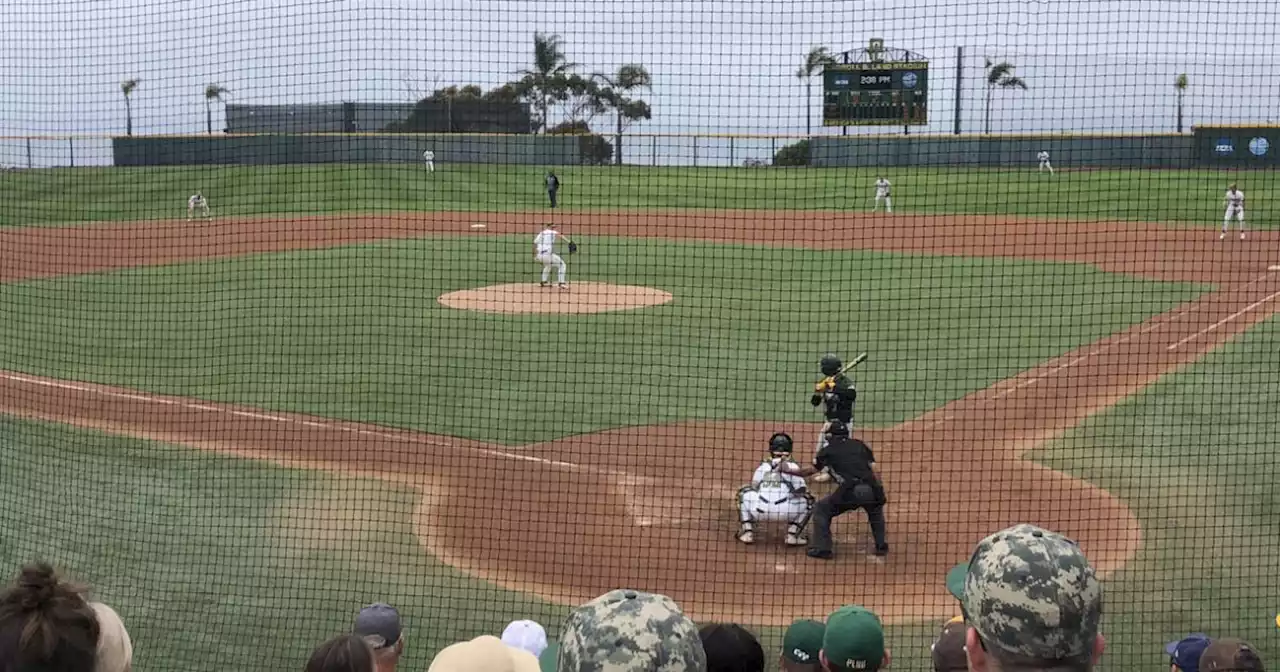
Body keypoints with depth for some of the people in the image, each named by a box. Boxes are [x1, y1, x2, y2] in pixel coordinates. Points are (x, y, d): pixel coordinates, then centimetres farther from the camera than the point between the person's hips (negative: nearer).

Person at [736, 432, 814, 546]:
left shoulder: (762, 466, 20)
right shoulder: (793, 466, 14)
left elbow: (754, 487, 25)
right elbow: (802, 490, 11)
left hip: (759, 510, 2)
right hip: (785, 512, -2)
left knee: (744, 494, 32)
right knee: (807, 500, 24)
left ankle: (747, 532, 20)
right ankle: (792, 535, 13)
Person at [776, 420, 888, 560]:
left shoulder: (828, 450, 14)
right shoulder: (859, 445, 22)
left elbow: (810, 471, 21)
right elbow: (875, 469, 13)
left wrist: (788, 470, 34)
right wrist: (880, 493, 14)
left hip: (849, 492, -4)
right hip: (872, 490, 4)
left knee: (821, 509, 19)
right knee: (876, 510, 38)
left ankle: (821, 549, 10)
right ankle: (882, 547, 30)